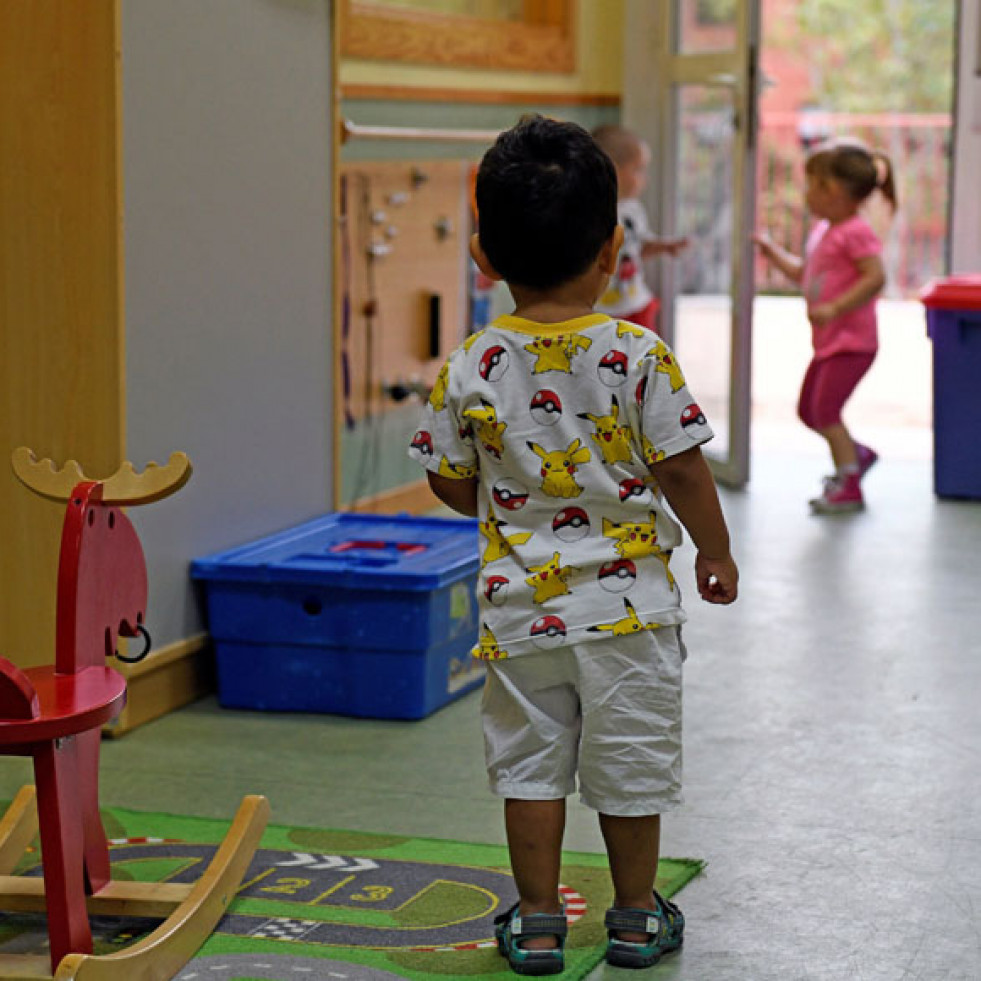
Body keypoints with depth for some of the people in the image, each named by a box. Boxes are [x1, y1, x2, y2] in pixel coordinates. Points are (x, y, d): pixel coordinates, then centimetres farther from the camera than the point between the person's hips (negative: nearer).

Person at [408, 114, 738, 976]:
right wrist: (716, 552, 7)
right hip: (627, 600, -1)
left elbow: (452, 484, 1)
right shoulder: (638, 356, -13)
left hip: (520, 606, 1)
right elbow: (682, 468, -9)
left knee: (530, 763, 13)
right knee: (630, 764, 12)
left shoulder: (472, 369, -7)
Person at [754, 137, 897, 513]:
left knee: (825, 409, -13)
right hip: (827, 342, 10)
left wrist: (834, 308, -31)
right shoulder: (821, 232, 13)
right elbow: (802, 273, 26)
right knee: (809, 411, 15)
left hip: (852, 341, -10)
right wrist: (772, 250, 21)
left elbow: (875, 278, -26)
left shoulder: (856, 232, -17)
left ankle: (848, 486, -6)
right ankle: (856, 454, 33)